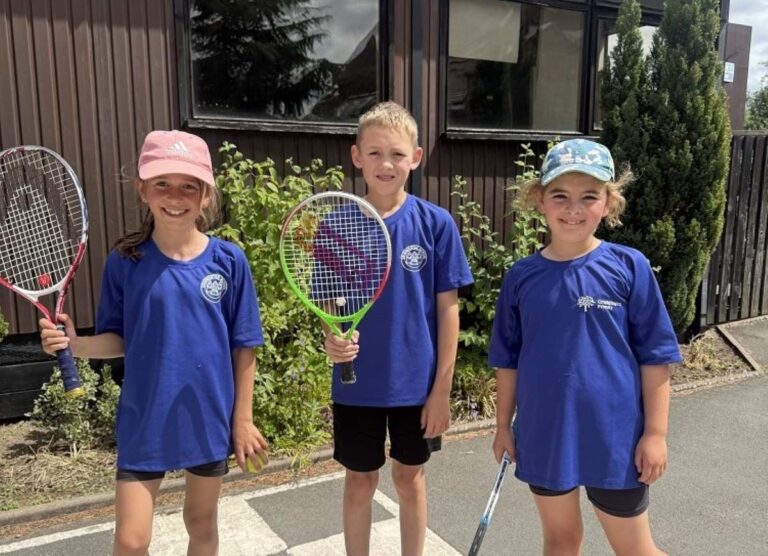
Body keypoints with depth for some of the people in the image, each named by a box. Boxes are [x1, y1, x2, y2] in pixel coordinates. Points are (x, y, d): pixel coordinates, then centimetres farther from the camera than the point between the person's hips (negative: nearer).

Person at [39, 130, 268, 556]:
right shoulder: (124, 262, -7)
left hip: (210, 419, 0)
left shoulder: (229, 261, -9)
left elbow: (243, 347, -4)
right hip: (144, 422, 0)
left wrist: (243, 418, -2)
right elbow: (118, 341, 1)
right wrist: (76, 344, -20)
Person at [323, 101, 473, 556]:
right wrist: (332, 338, -23)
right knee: (360, 482, 15)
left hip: (417, 382, 0)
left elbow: (447, 309, -6)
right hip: (357, 382, 1)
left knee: (410, 476, 18)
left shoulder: (436, 224, -9)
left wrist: (442, 388, -6)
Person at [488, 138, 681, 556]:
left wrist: (655, 432, -7)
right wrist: (503, 424, 7)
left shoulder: (629, 267, -10)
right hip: (544, 436, 3)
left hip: (615, 437, -2)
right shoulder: (521, 276, -3)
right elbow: (508, 361, 5)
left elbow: (655, 356, -6)